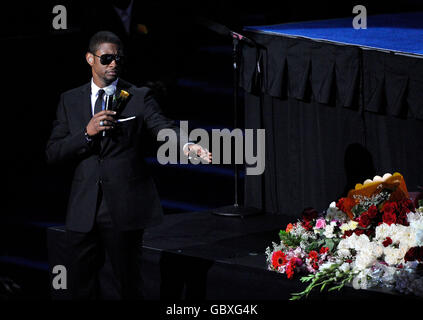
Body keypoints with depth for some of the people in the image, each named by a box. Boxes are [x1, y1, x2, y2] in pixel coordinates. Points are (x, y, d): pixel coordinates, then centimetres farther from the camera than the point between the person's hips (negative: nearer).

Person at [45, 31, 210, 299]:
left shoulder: (140, 98, 1)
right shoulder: (70, 100, 8)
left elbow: (164, 128, -15)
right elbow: (53, 153, 3)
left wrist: (187, 145, -37)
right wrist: (87, 133, -14)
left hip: (125, 208, -2)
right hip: (84, 210, 3)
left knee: (129, 281, 5)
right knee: (80, 282, 9)